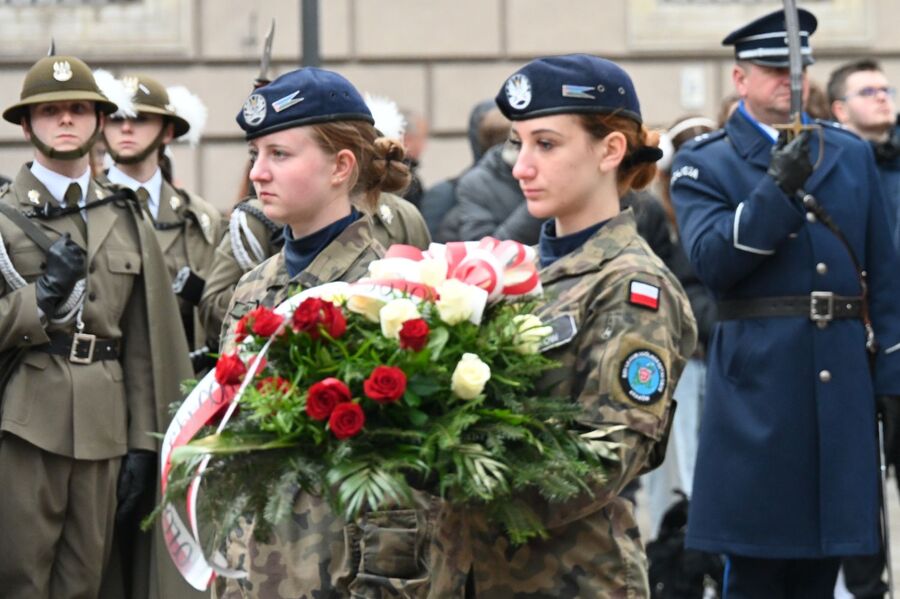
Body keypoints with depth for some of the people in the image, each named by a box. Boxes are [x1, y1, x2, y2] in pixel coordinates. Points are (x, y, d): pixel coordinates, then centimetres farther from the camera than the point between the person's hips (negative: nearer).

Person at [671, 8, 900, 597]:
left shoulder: (852, 153, 14)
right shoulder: (704, 164, 4)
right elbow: (711, 260, -12)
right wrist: (777, 189, -21)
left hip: (843, 383, 4)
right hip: (758, 384, -3)